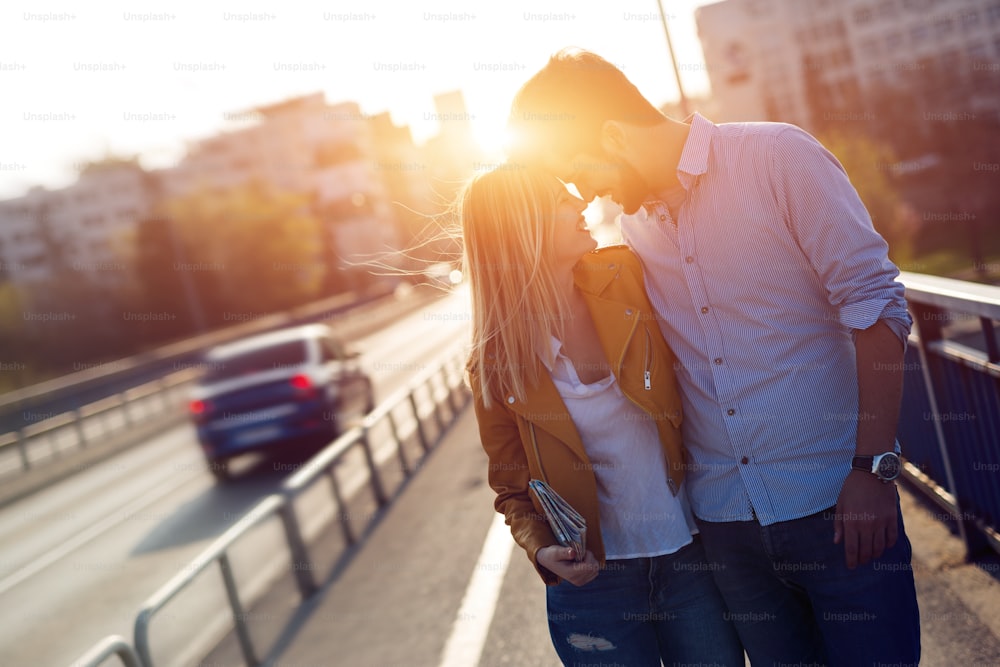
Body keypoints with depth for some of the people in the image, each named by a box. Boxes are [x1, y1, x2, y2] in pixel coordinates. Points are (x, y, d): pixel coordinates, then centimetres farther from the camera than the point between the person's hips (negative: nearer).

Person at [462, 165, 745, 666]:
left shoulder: (626, 278, -7)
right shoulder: (495, 365, -8)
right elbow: (512, 487, 1)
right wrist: (543, 549, -15)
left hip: (692, 561, 2)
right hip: (592, 581, -2)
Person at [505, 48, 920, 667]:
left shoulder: (775, 155, -8)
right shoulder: (630, 224, 10)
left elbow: (874, 302, -11)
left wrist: (873, 468, -15)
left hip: (835, 499, -4)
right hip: (722, 513, 5)